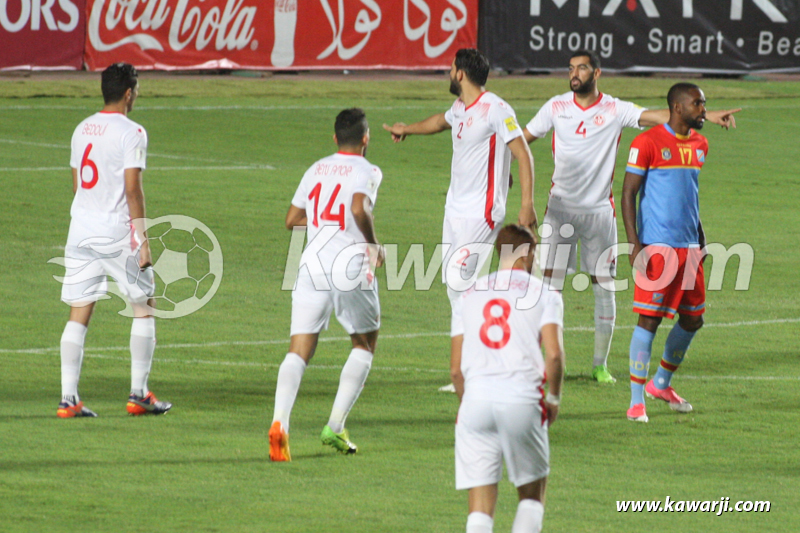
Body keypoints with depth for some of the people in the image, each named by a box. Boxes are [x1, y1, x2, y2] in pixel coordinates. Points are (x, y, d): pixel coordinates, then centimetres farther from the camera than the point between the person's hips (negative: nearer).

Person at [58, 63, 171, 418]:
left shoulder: (82, 129, 12)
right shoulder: (130, 132, -9)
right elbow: (133, 188, -15)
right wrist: (143, 238, -13)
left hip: (80, 230, 6)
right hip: (118, 232, -6)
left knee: (78, 314, 3)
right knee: (144, 307, 9)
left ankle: (68, 399, -4)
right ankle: (139, 395, 8)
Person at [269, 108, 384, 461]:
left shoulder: (316, 170, 17)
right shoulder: (365, 171, 0)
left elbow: (292, 220, 21)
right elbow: (360, 209, -19)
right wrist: (374, 245, -4)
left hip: (312, 263, 4)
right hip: (351, 265, -3)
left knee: (299, 350, -3)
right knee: (365, 345, 18)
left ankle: (280, 422, -26)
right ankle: (335, 426, 9)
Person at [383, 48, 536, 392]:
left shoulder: (495, 110, -15)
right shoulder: (460, 109, 12)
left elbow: (523, 154, -17)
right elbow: (441, 122, 37)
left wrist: (527, 205, -24)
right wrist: (407, 129, 56)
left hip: (481, 214, -9)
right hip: (455, 209, 9)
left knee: (461, 280, -17)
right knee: (452, 282, 6)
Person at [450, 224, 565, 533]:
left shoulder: (470, 296, 18)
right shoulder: (543, 293, 8)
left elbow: (456, 369, 13)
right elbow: (554, 354, -6)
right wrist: (553, 398, 8)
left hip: (475, 402, 2)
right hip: (522, 400, -2)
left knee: (480, 505, 3)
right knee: (532, 494, 15)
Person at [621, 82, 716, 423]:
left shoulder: (699, 145, 13)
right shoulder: (648, 143, -9)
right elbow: (628, 194, -8)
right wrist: (634, 244, -14)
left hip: (689, 247, 7)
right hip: (657, 247, -7)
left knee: (692, 319, 11)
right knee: (649, 320, -8)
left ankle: (661, 383, 31)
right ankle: (636, 401, -2)